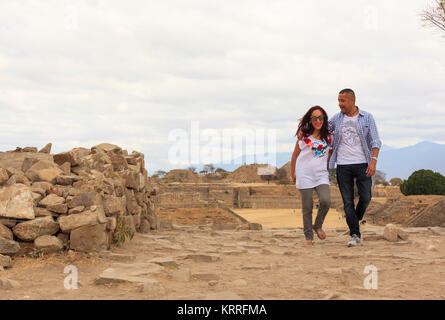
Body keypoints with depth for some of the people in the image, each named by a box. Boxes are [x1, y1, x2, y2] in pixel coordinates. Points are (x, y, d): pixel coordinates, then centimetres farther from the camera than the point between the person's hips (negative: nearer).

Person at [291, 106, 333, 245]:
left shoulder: (328, 136, 5)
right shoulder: (303, 135, 1)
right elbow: (295, 154, 10)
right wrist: (292, 173, 13)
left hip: (321, 174, 1)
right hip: (304, 175, -1)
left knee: (325, 201, -18)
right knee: (307, 207, 0)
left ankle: (318, 226, 9)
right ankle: (309, 237, 12)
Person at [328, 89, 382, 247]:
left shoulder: (367, 118, 2)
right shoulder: (336, 119, 7)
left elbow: (375, 142, -1)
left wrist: (373, 161, -13)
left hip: (362, 164, -1)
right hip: (343, 165, 1)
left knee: (365, 198, -2)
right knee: (348, 201, -2)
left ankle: (356, 218, 29)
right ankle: (355, 236, 1)